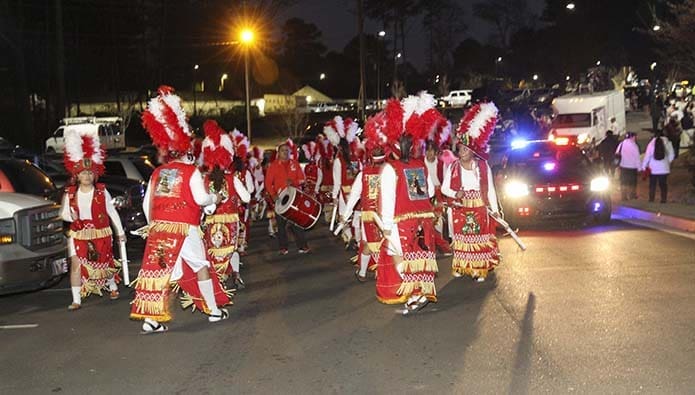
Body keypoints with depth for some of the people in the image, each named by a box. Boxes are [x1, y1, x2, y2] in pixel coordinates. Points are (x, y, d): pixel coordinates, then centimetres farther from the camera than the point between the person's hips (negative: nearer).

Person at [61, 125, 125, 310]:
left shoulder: (102, 192, -6)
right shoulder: (70, 194, -3)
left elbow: (112, 212, 2)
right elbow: (63, 213, 7)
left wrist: (120, 232, 5)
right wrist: (70, 216, -17)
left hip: (101, 234, 0)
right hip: (78, 234, 0)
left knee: (104, 264, 14)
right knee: (76, 264, -13)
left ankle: (112, 286, 45)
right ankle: (76, 300, -6)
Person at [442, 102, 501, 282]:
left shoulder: (483, 166, -2)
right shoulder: (453, 167, -1)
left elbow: (490, 189, 0)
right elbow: (444, 188, 2)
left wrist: (495, 209, -2)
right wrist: (455, 194, -18)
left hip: (480, 209, 0)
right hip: (460, 209, 0)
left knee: (479, 238, 3)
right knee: (461, 238, 4)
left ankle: (479, 270, 10)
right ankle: (460, 267, 15)